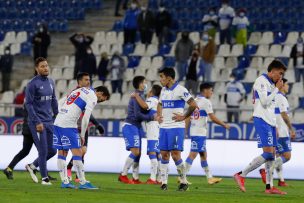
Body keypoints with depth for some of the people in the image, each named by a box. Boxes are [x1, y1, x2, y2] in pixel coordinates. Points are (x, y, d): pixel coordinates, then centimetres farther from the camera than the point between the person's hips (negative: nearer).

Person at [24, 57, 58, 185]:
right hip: (37, 123, -7)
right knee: (43, 151, -5)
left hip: (49, 121, 7)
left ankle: (32, 166, 26)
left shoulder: (51, 82, 11)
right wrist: (37, 122, -17)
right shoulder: (33, 84, -11)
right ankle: (44, 178, 8)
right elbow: (28, 104, -13)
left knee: (52, 150, 7)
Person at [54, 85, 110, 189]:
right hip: (68, 125, -8)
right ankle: (83, 182, -7)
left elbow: (61, 104, 23)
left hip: (57, 122, 8)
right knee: (77, 153, -6)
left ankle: (64, 181, 11)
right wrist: (82, 136, -2)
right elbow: (85, 118, -10)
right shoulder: (93, 97, -2)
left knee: (62, 153, 10)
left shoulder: (80, 90, 24)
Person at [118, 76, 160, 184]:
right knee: (135, 152, -15)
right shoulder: (137, 96, -14)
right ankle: (123, 175, -12)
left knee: (138, 153, 8)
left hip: (136, 126, 10)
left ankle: (135, 178, 11)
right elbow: (138, 114, -19)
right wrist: (152, 117, -13)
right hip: (130, 126, -10)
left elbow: (141, 112, 17)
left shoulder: (139, 95, 16)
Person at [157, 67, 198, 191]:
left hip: (176, 127, -7)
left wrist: (183, 117, -13)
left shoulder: (180, 90, -10)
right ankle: (164, 183, 6)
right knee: (164, 154, 3)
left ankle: (184, 182, 1)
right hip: (164, 127, 7)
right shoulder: (163, 90, 13)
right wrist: (159, 116, 15)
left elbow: (193, 105, -15)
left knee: (175, 155, -10)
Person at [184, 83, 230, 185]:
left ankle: (209, 177, 19)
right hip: (199, 133, -9)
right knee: (193, 154, -10)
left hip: (193, 131, 9)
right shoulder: (206, 102, -11)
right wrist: (224, 125, -3)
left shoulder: (195, 101, 14)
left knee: (203, 154, 13)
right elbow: (213, 118, -15)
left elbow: (188, 117, 14)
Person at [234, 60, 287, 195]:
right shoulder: (261, 81, -8)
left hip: (270, 122, 10)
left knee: (271, 155, 5)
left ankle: (269, 186, 5)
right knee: (268, 153, -17)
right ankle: (241, 175, -12)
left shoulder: (271, 84, 20)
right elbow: (264, 102, -16)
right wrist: (277, 89, -9)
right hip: (261, 120, -10)